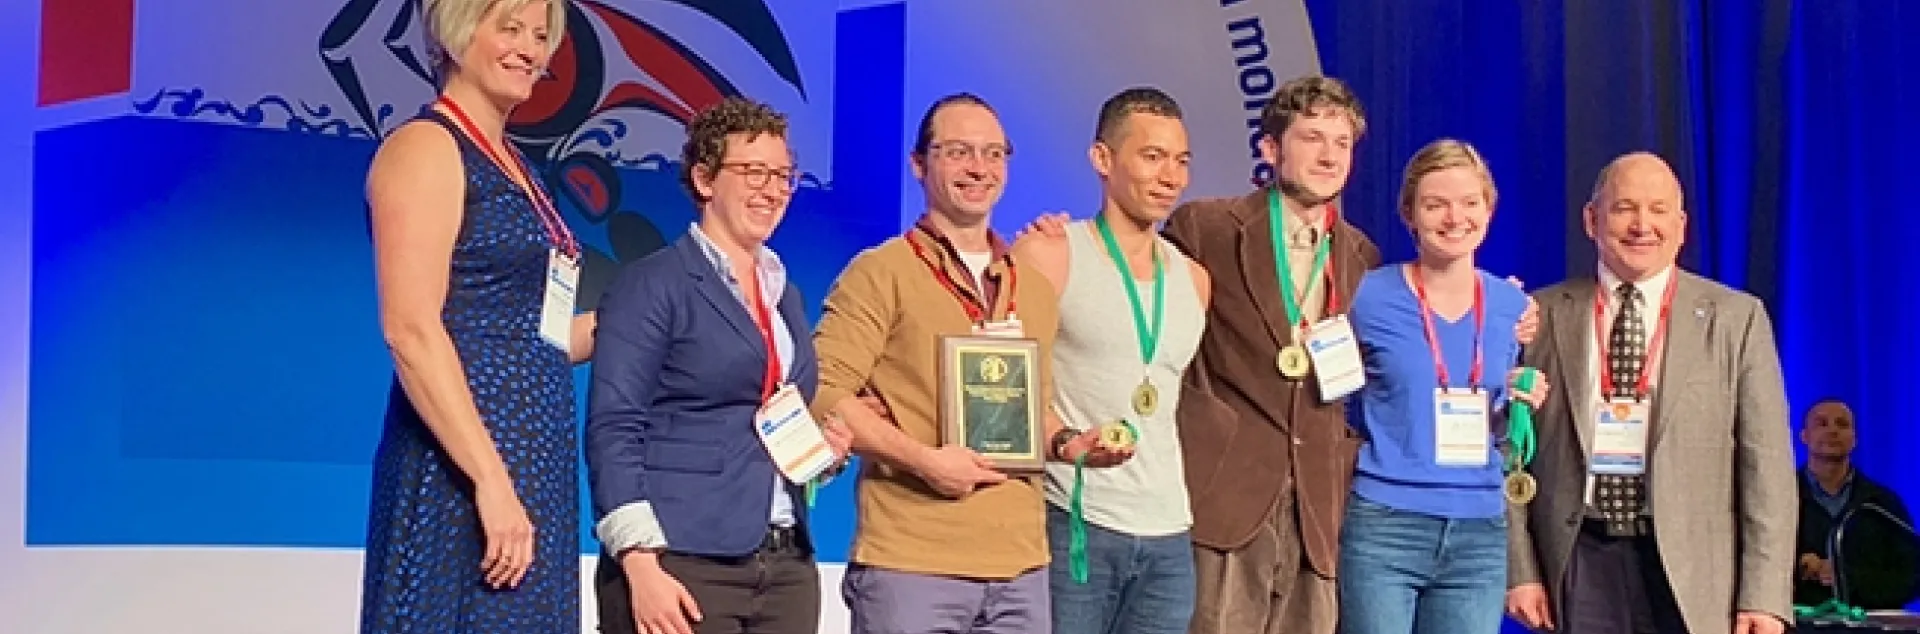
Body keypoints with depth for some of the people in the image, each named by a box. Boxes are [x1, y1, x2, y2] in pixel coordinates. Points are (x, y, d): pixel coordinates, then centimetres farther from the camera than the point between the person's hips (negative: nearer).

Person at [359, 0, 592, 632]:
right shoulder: (425, 147, -6)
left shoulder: (510, 165, 19)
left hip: (534, 463, 8)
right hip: (462, 466, -8)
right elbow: (410, 330, -17)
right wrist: (490, 478, -22)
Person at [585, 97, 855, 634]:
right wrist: (640, 565, -19)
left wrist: (824, 447, 6)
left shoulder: (784, 293, 18)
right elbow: (613, 429, -10)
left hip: (787, 568, 6)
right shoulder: (651, 285, -2)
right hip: (683, 565, -6)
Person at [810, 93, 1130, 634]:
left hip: (1021, 566, 6)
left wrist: (1066, 443, 5)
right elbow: (822, 395, -10)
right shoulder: (882, 273, -3)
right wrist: (923, 459, -16)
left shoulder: (1035, 288, 17)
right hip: (908, 563, -6)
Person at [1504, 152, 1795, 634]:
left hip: (1691, 570, 0)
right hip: (1580, 562, 1)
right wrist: (1520, 570, 0)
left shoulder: (1735, 317, 4)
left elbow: (1766, 461, 0)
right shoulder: (1544, 316, 6)